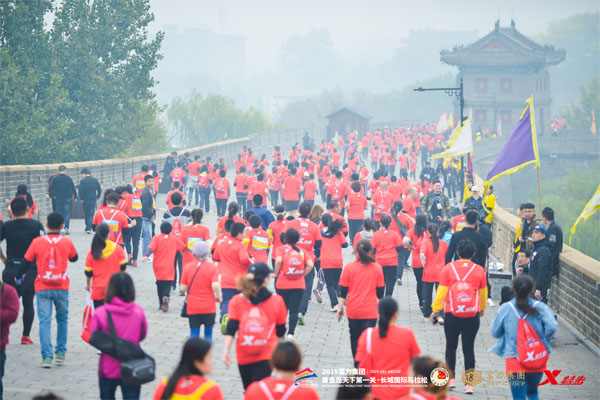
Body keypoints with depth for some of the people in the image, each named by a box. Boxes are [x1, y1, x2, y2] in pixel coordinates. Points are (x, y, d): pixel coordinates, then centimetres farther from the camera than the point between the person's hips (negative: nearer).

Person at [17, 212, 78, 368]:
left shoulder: (37, 242, -5)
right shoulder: (66, 242, -2)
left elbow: (26, 261, 3)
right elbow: (74, 258, 16)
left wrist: (18, 276, 21)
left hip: (42, 287, -1)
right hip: (61, 287, 1)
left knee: (44, 321, 0)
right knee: (62, 319, 18)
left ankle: (47, 357, -8)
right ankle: (61, 353, 20)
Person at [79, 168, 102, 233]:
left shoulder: (82, 181, -7)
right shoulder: (95, 180, 5)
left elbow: (80, 191, -13)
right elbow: (99, 190, 6)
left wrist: (81, 199, -3)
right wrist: (97, 197, 15)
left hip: (85, 200, -2)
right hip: (93, 200, 2)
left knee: (86, 214, 13)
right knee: (91, 214, 0)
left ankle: (88, 228, 19)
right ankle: (89, 228, -13)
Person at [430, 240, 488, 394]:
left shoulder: (449, 268, -5)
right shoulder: (479, 270, -1)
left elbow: (441, 291, -4)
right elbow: (483, 292, 11)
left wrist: (436, 310, 7)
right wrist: (482, 308, 29)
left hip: (451, 315, -1)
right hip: (472, 315, 1)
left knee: (451, 347, 15)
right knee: (469, 348, 5)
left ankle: (451, 379, 16)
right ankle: (469, 384, 2)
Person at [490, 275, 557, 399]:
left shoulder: (506, 309, -4)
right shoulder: (540, 307, -4)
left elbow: (495, 333, 4)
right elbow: (551, 326, -17)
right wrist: (544, 341, 1)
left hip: (514, 360, -2)